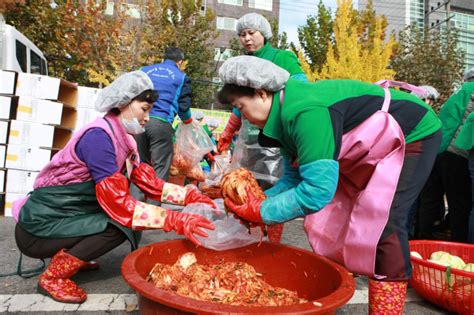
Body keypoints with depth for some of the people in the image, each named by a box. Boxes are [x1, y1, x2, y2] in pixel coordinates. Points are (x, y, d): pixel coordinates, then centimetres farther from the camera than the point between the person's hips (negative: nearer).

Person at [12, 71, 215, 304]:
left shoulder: (123, 139, 3)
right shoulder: (99, 136, -25)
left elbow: (149, 183, 1)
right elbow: (117, 203, -31)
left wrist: (189, 196, -10)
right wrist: (176, 220, -34)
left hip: (65, 217, 9)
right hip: (38, 227, -8)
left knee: (130, 216, 2)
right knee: (121, 223, -22)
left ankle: (67, 254, 13)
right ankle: (53, 277, -6)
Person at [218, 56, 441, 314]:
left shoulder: (306, 114, -35)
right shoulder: (285, 118, -3)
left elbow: (317, 189, -38)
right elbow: (294, 179, 0)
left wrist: (262, 213, -27)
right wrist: (259, 203, -14)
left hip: (414, 134, -9)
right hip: (374, 149, 9)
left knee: (382, 225, -22)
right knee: (333, 217, 7)